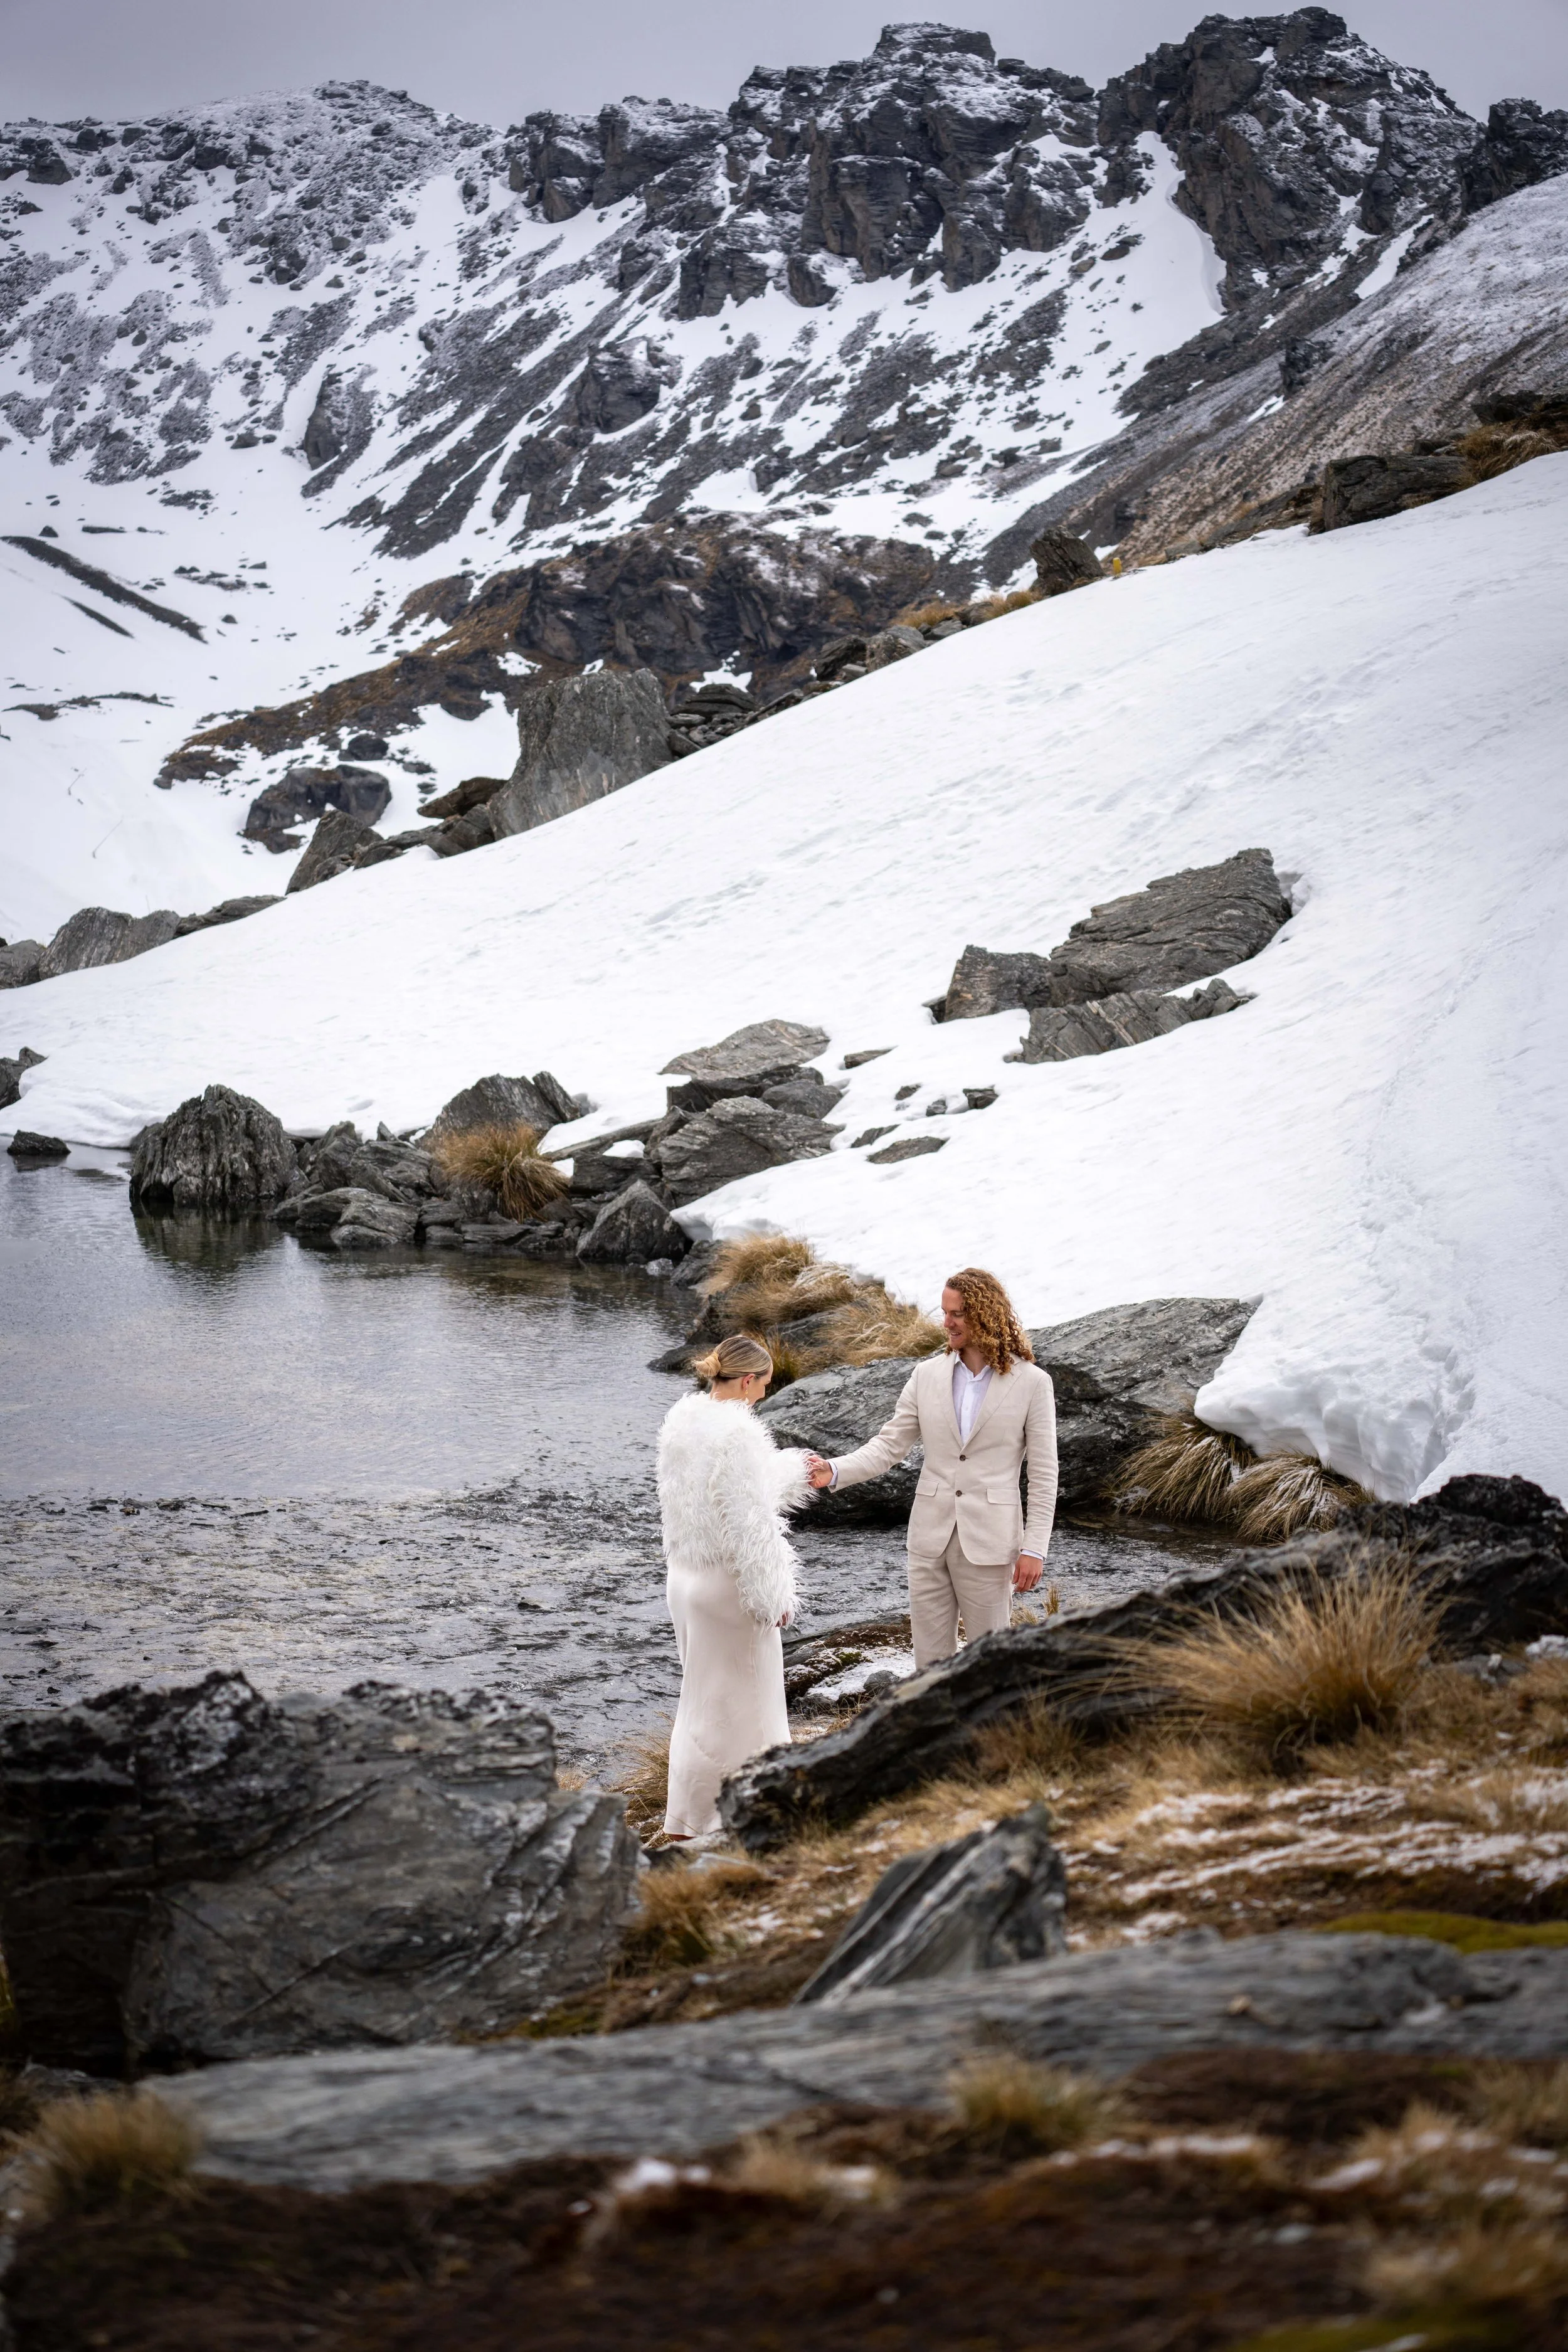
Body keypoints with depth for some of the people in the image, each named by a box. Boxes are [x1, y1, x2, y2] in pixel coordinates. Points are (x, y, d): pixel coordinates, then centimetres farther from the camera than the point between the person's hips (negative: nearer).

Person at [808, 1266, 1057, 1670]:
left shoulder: (1032, 1383, -4)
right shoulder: (927, 1375, 5)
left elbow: (1043, 1473, -3)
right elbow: (889, 1444, 4)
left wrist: (1034, 1548, -8)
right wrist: (834, 1471, -14)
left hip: (988, 1540, -4)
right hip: (931, 1535, 4)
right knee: (930, 1657, 9)